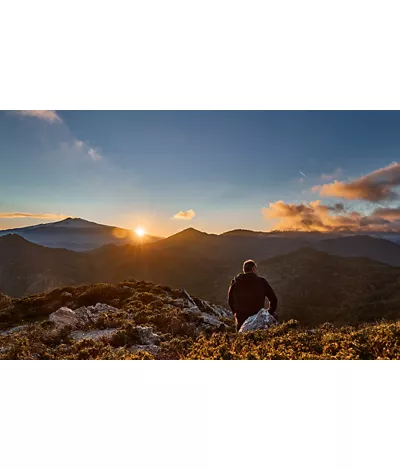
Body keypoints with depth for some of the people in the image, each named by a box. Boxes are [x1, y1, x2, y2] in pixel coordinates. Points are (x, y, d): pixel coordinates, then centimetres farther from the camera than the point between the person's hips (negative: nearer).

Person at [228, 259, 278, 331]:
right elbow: (273, 299, 1)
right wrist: (270, 312, 17)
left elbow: (230, 301, 9)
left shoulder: (235, 282, 1)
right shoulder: (261, 282, -4)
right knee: (273, 315, 21)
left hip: (241, 321, 3)